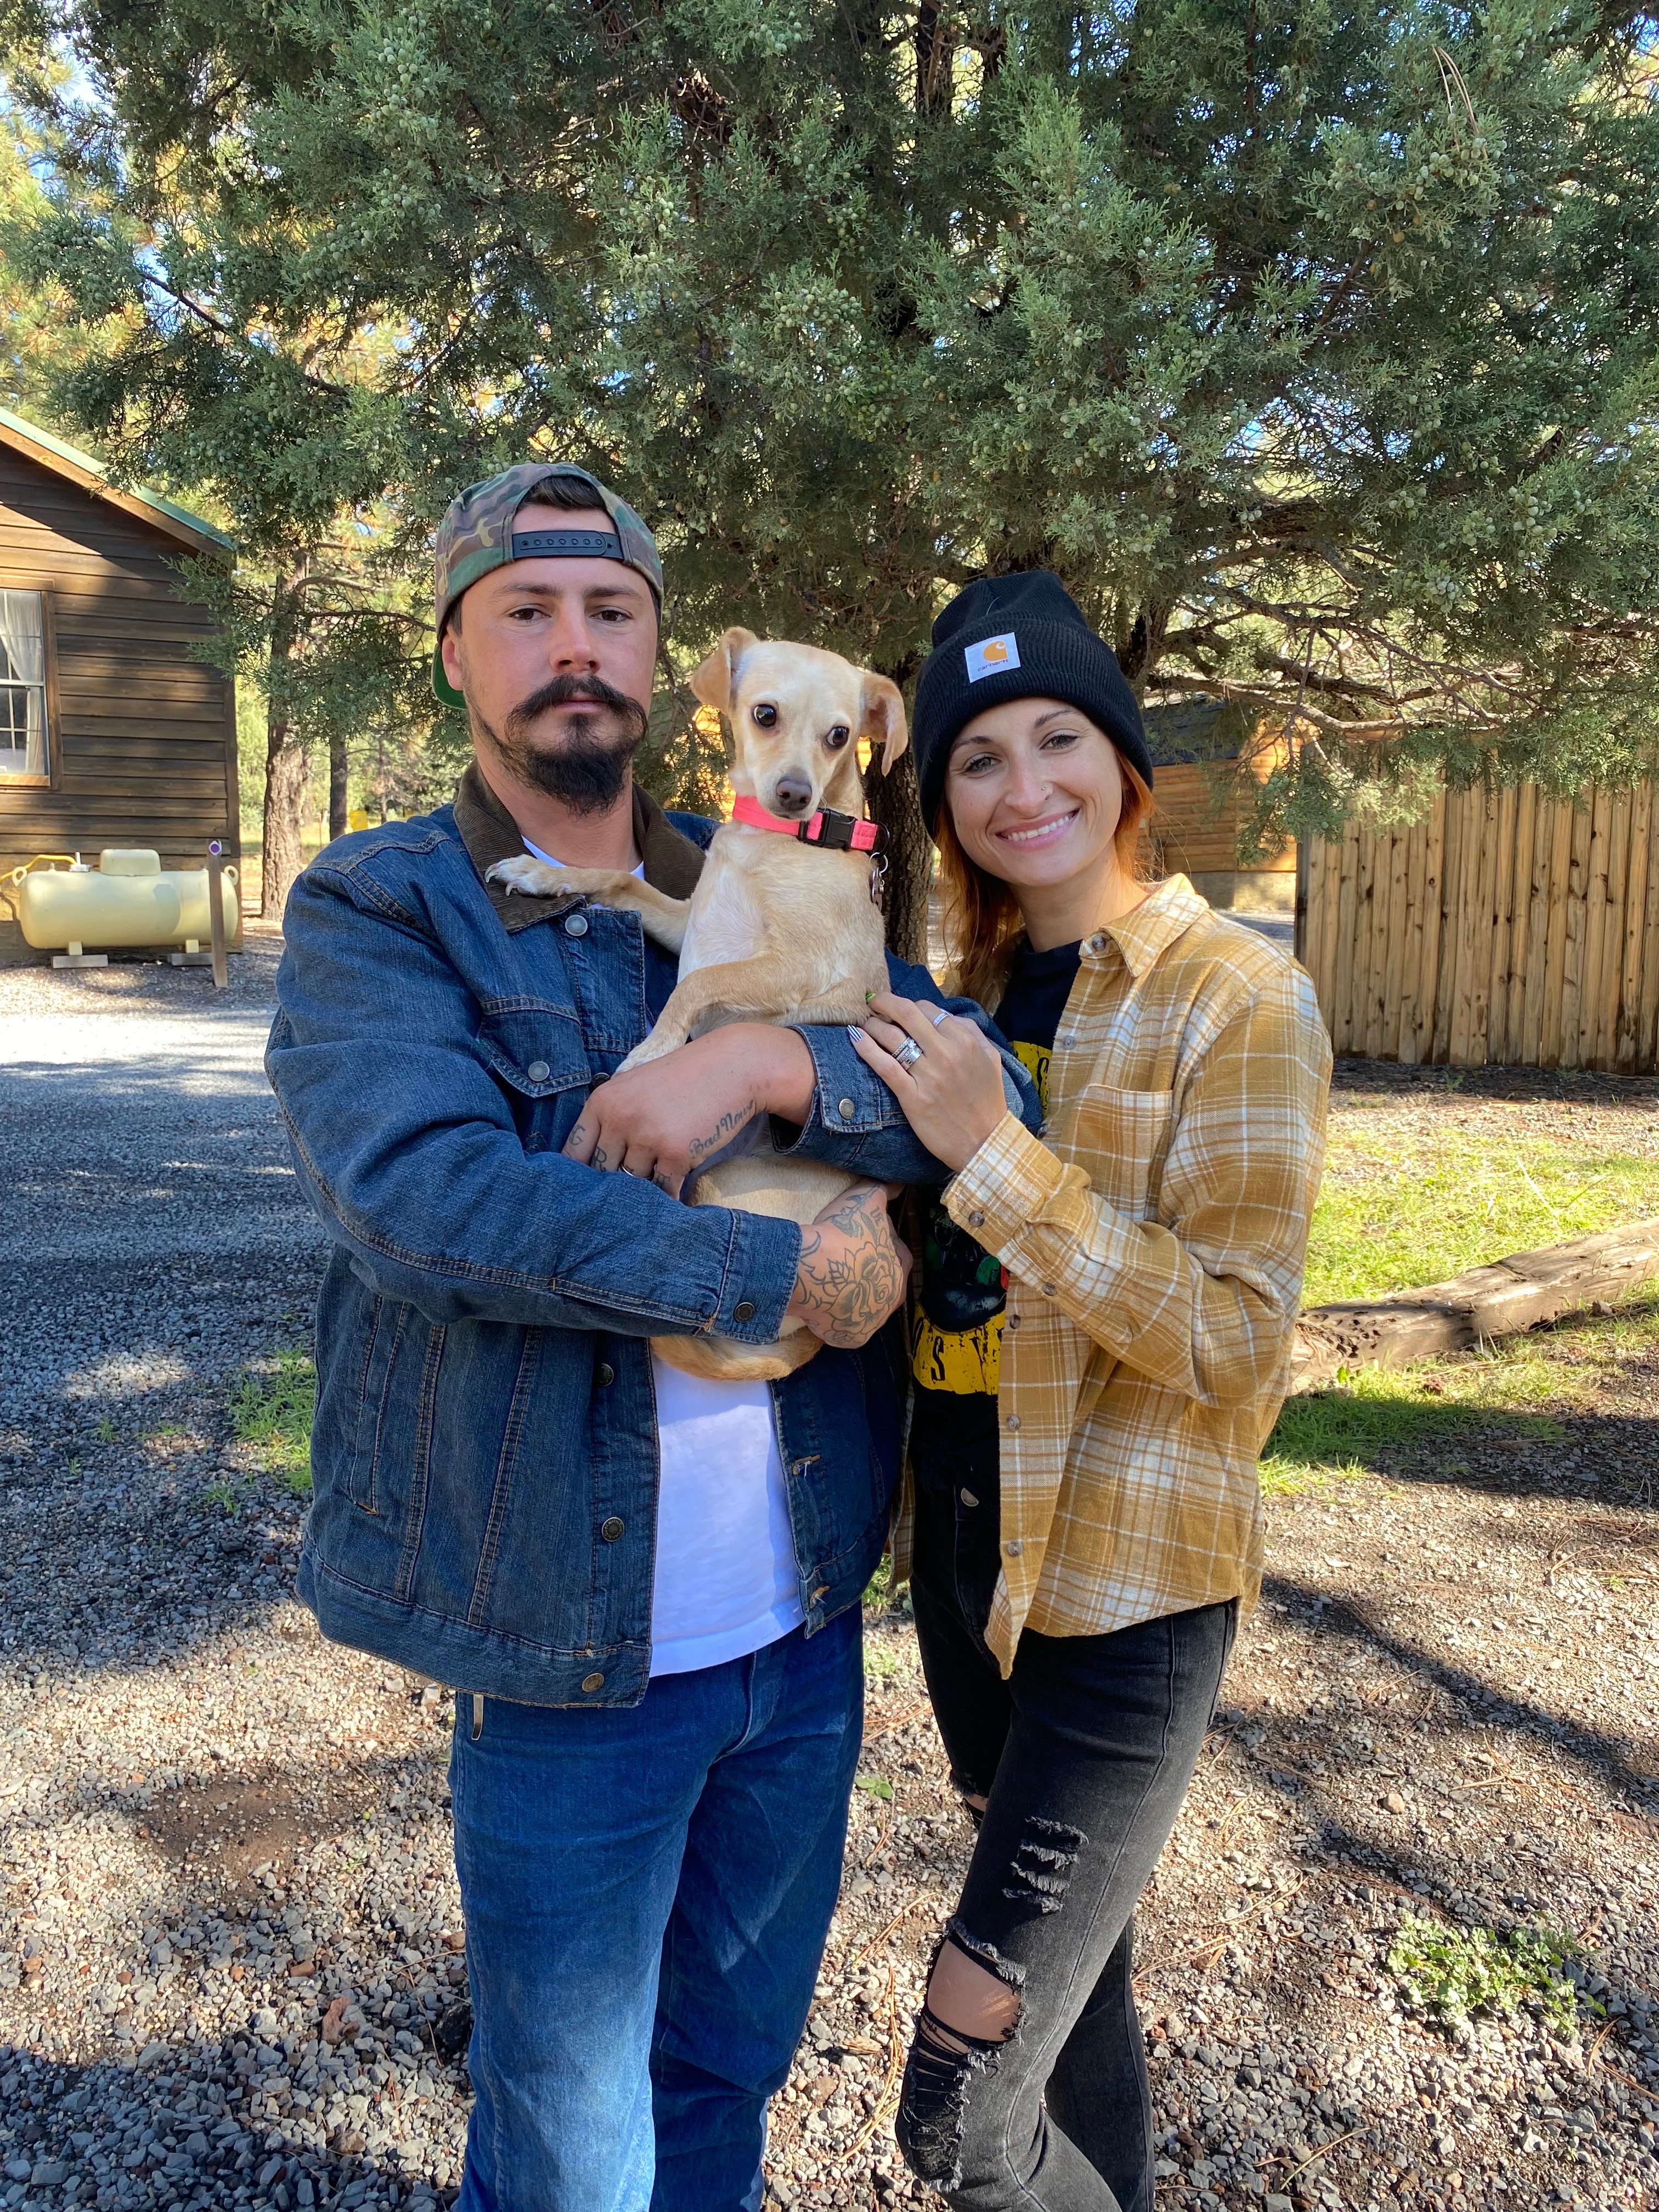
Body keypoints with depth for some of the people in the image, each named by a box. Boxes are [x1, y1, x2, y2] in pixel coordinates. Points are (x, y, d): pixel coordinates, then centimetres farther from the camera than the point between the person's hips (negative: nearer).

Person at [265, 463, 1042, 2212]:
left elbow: (993, 1099, -5)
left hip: (804, 1623, 4)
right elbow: (420, 1187, -25)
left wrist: (769, 1062, -24)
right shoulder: (376, 912, -8)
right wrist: (792, 1271, -23)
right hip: (568, 1656, -4)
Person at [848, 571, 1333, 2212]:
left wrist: (993, 1151, -25)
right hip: (960, 1554, 6)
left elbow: (1235, 1340, -19)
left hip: (1126, 1593, -6)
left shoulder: (1239, 999, -12)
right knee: (1072, 1963, 24)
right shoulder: (963, 995, 7)